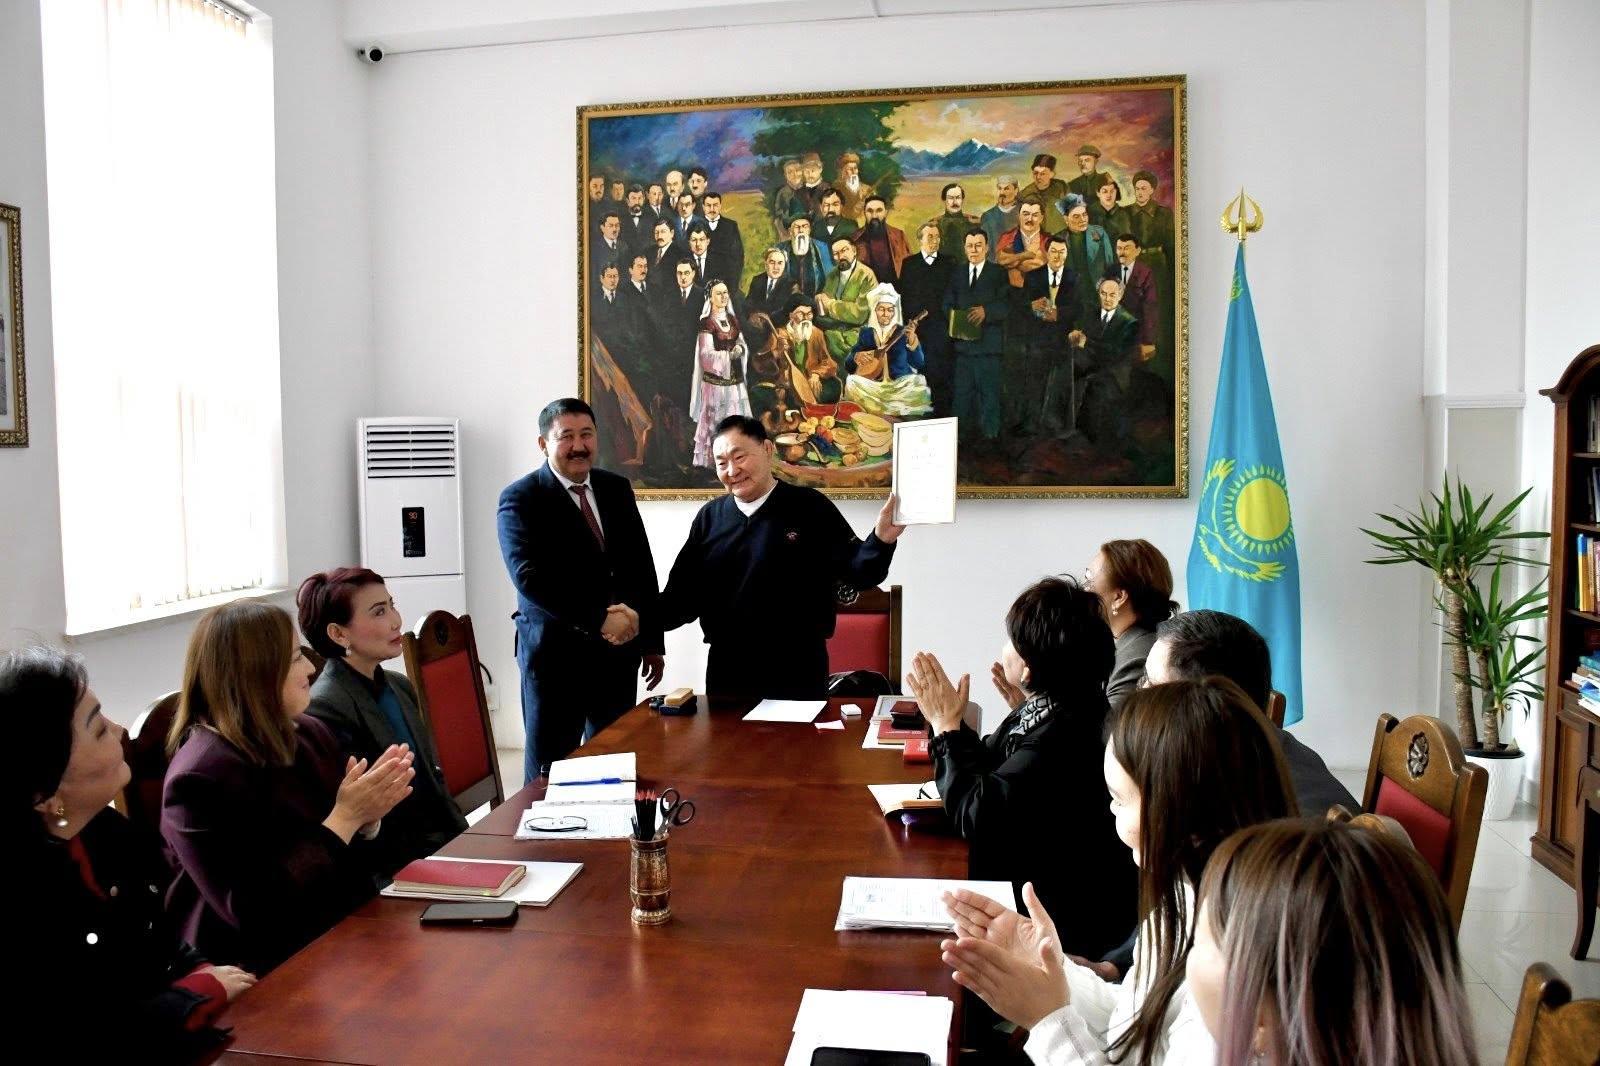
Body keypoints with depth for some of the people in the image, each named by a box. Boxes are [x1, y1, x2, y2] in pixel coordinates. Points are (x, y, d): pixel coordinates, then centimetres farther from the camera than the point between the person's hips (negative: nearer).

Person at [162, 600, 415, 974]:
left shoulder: (311, 734, 4)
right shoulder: (202, 779, -18)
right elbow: (255, 912, -23)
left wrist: (367, 817, -11)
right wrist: (345, 817, -22)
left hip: (348, 930, 7)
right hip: (268, 973, -7)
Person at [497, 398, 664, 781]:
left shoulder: (617, 488, 9)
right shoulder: (520, 498, -7)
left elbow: (641, 567, 12)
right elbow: (529, 577, -19)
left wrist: (652, 641, 10)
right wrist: (599, 620, -22)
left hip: (619, 650, 5)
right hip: (555, 652, -5)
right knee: (549, 767, 7)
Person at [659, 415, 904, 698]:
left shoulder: (810, 508, -3)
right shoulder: (709, 517, 7)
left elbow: (857, 573, -6)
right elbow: (684, 595, 8)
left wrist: (881, 540, -25)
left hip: (799, 672, -3)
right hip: (727, 672, 3)